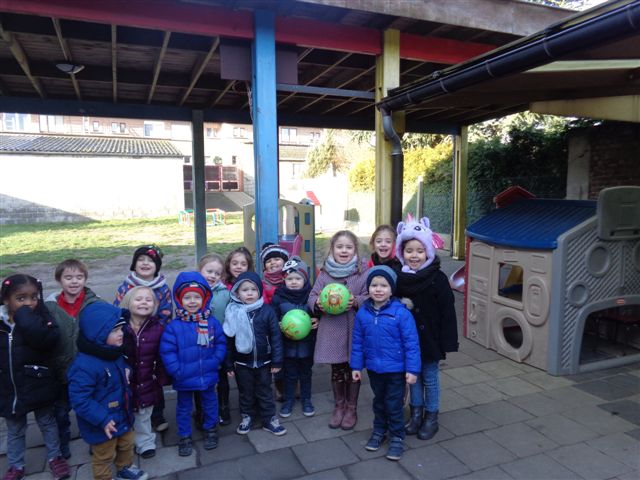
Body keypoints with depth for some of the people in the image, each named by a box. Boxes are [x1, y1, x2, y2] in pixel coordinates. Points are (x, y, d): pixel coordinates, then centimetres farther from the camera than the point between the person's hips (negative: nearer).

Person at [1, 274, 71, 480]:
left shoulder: (40, 317, -16)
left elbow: (47, 339, -39)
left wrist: (25, 315, -31)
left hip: (38, 386, -2)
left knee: (47, 423, 20)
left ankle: (54, 457, 41)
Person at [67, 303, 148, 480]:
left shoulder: (115, 354, -2)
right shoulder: (85, 365, -31)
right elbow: (80, 400, -31)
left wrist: (127, 373, -3)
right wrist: (102, 420, -31)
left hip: (123, 417, 9)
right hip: (103, 425, -8)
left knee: (126, 445, 28)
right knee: (103, 457, 15)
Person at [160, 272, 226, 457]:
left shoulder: (212, 323, -10)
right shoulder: (173, 326, -16)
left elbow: (221, 343, -3)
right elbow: (167, 351, -15)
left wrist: (215, 361, -13)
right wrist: (176, 370, -18)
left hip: (208, 375, 2)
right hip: (184, 378, -1)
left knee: (210, 403, 21)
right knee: (184, 407, 18)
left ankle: (211, 429, 44)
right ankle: (185, 436, 38)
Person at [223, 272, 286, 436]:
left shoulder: (267, 311, -12)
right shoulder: (233, 313, -9)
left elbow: (275, 336, -8)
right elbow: (229, 340, -3)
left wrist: (277, 361, -7)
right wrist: (229, 364, 0)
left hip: (263, 361, -1)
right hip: (242, 363, 1)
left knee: (265, 391, 15)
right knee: (245, 392, 17)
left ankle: (270, 419, 30)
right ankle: (247, 417, 37)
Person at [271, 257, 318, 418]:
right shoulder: (278, 297, -8)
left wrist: (317, 322, -19)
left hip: (306, 343, 1)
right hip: (288, 343, 0)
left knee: (305, 373, 17)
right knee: (290, 373, 14)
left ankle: (306, 400, 35)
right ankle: (288, 400, 33)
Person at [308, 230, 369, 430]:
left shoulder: (363, 272, -6)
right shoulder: (325, 273, 2)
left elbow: (370, 298, -6)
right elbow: (312, 296, 5)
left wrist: (356, 301, -24)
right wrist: (317, 304, -16)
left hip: (354, 330, -2)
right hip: (331, 330, 2)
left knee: (353, 369, 11)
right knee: (337, 370, 14)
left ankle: (351, 408, 31)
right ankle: (339, 406, 35)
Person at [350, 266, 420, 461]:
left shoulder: (401, 313, -19)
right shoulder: (362, 313, -7)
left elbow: (411, 343, -15)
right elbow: (358, 342, 2)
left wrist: (412, 369, -14)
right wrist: (356, 365, 5)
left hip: (396, 369, -4)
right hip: (374, 368, 4)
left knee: (394, 405, 9)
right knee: (379, 402, 23)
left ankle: (397, 437, 29)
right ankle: (379, 431, 42)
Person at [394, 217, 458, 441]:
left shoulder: (437, 279, -15)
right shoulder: (398, 278, -4)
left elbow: (447, 312, -14)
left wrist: (447, 343, -14)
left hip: (429, 338, -3)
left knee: (430, 378, 12)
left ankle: (431, 418, 30)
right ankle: (416, 414, 35)